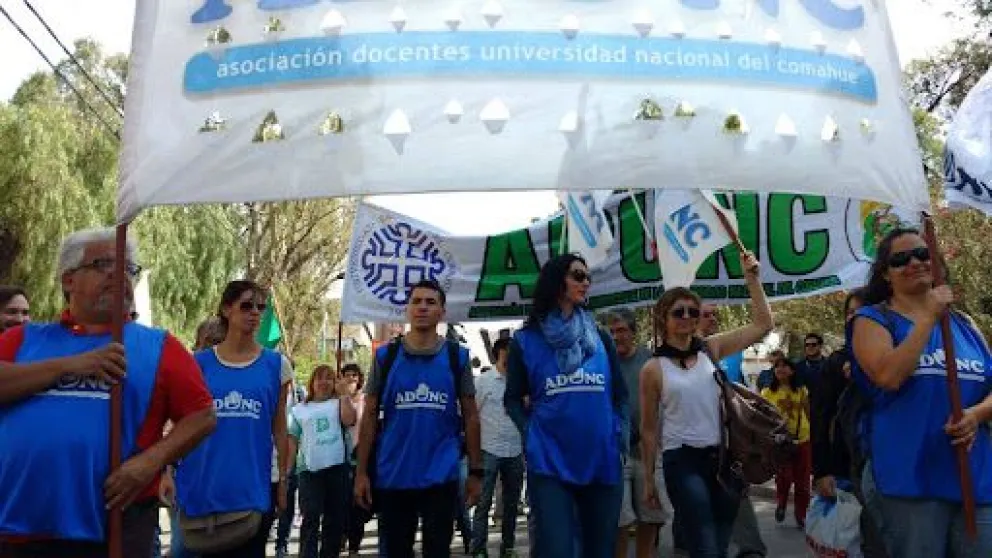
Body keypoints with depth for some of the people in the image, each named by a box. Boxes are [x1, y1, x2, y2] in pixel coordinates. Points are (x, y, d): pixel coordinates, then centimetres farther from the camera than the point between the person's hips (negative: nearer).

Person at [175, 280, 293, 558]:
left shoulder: (276, 364, 2)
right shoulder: (200, 362, 1)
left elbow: (279, 429, 5)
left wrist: (283, 481, 5)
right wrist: (168, 470, 0)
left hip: (254, 488, 0)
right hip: (204, 487, 0)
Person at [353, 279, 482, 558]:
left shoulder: (457, 356, 1)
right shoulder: (385, 356, 1)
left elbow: (470, 416, 4)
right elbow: (370, 415, 3)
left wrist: (475, 471, 1)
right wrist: (361, 471, -2)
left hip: (441, 477, -1)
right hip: (392, 477, 1)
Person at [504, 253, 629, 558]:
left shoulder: (601, 338, 10)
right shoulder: (525, 340, 1)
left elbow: (620, 395, 13)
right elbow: (513, 399, 5)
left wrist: (621, 436, 0)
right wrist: (531, 434, -10)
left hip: (603, 461, 4)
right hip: (549, 463, -3)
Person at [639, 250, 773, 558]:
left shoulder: (710, 348, 6)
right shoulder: (654, 368, -3)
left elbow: (763, 325, 4)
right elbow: (649, 428, 2)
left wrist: (752, 278, -3)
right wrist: (649, 479, 4)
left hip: (723, 458, 4)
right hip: (683, 461, -4)